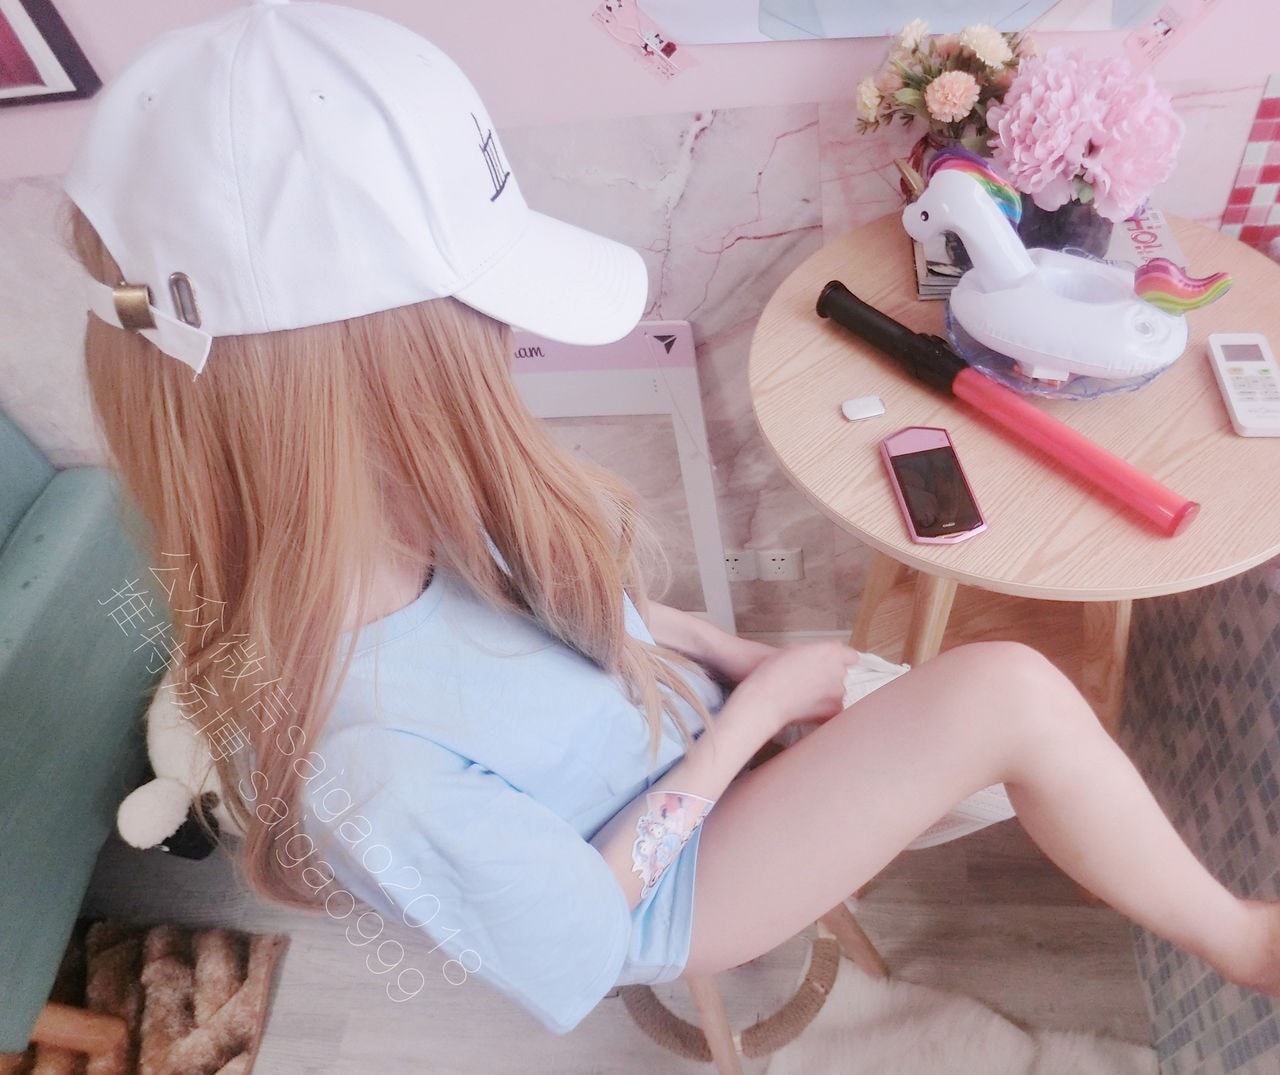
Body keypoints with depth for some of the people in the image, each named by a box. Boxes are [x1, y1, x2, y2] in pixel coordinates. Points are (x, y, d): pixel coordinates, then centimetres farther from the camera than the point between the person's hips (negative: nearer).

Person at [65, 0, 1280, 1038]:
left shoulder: (400, 511, -18)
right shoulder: (364, 770, -39)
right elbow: (584, 933, -22)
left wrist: (737, 656, -5)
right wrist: (761, 701, -16)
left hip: (679, 723, 7)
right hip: (657, 879, -6)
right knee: (1010, 694, -18)